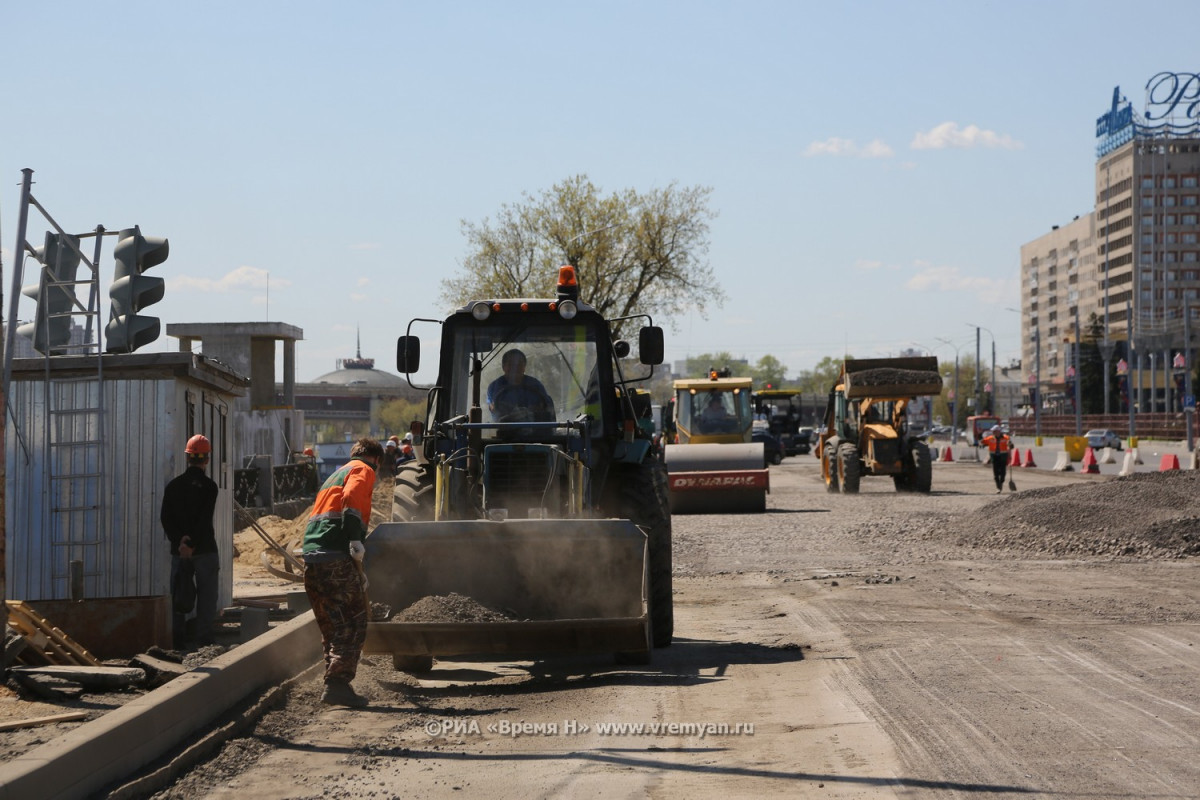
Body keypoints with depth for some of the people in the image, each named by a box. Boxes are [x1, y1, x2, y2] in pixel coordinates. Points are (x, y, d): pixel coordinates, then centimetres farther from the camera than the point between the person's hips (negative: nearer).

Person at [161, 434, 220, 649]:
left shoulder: (174, 485, 6)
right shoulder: (208, 486, -8)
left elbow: (165, 518, -1)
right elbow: (205, 519, -16)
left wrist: (179, 540, -8)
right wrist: (191, 544, -14)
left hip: (179, 549, 4)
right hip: (204, 550, -4)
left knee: (179, 595, 10)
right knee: (207, 596, 3)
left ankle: (178, 640, 9)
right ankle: (203, 638, 0)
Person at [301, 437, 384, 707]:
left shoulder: (336, 475, 33)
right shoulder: (363, 471, 6)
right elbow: (351, 499, -16)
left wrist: (357, 572, 37)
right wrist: (356, 541, -21)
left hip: (311, 556, 8)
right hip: (335, 558, -8)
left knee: (332, 627, 15)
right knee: (353, 625, -6)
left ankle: (334, 684, 14)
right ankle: (337, 683, -14)